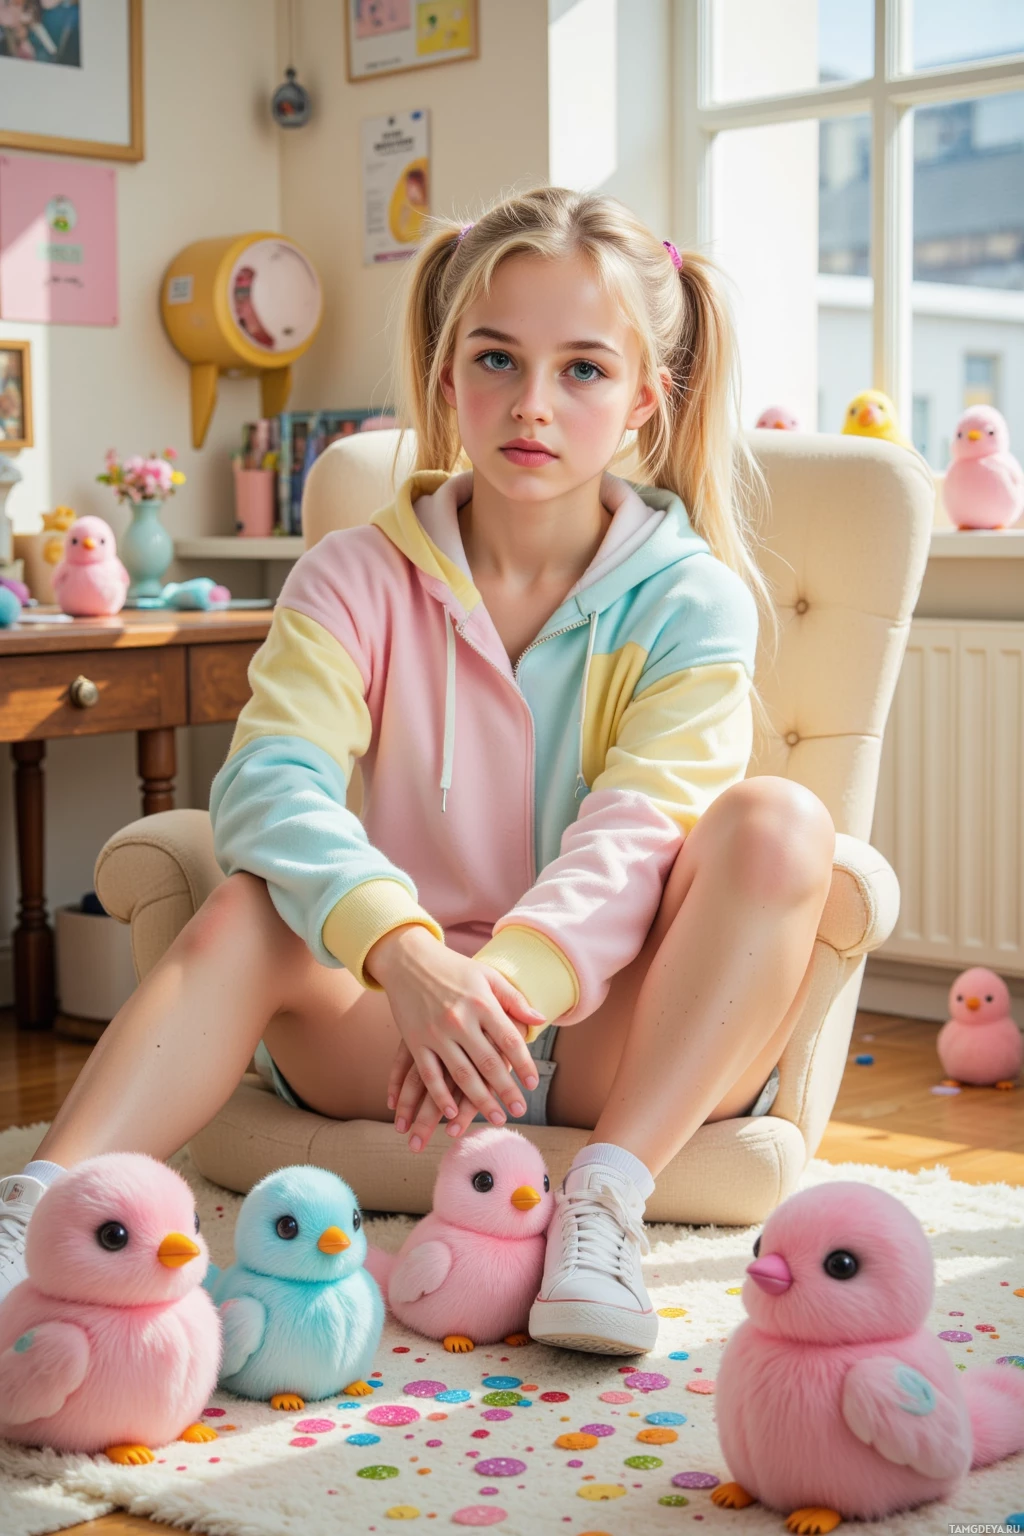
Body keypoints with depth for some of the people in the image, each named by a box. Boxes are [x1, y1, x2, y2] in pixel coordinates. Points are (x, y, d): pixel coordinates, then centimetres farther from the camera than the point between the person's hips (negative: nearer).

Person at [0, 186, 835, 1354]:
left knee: (776, 822, -25)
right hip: (393, 1032, 1)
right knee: (251, 908, -27)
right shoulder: (359, 579, 1)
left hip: (618, 1043, 0)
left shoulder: (692, 599, -2)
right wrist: (404, 950, -37)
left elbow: (640, 831, -17)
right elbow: (267, 778, -17)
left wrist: (510, 979, -37)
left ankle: (606, 1201, -30)